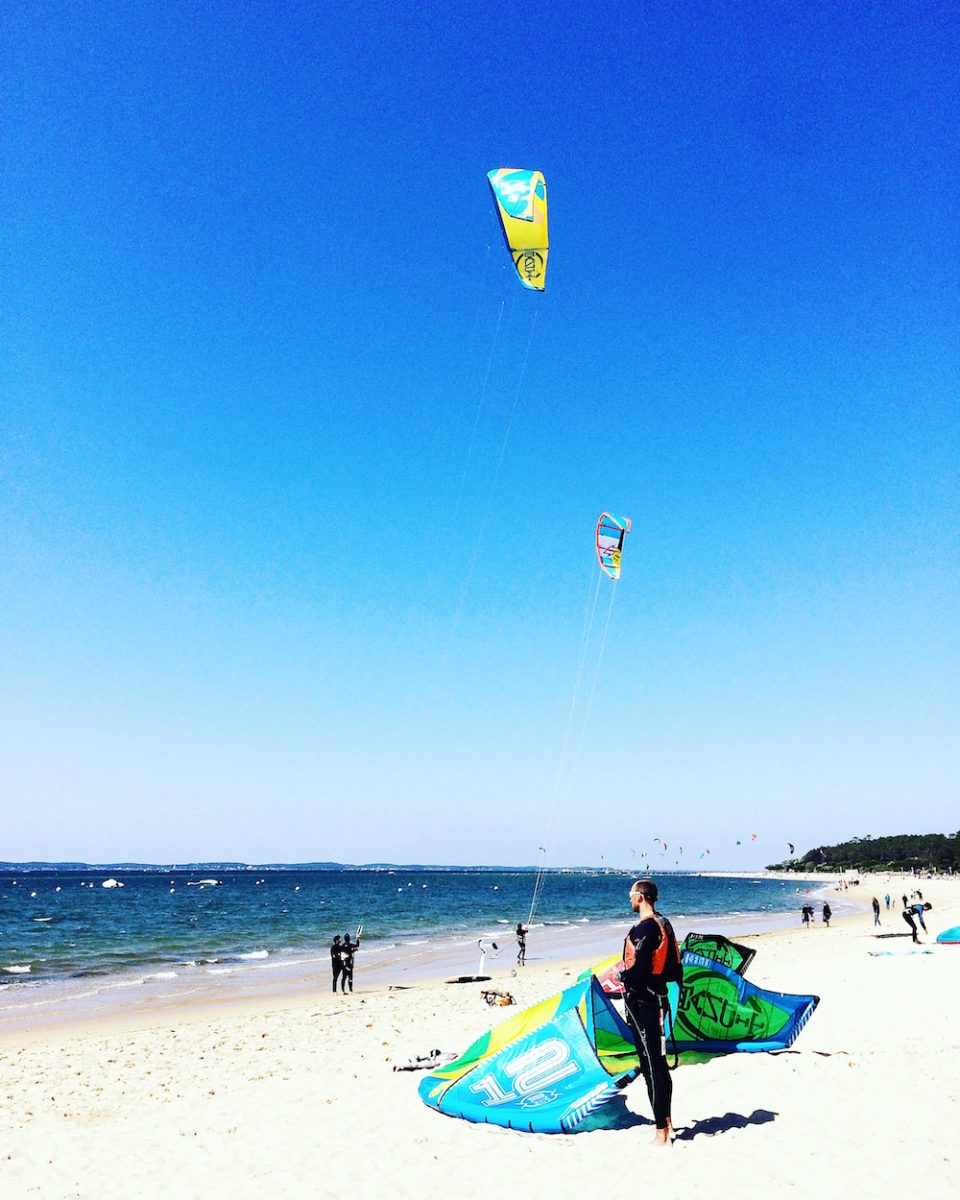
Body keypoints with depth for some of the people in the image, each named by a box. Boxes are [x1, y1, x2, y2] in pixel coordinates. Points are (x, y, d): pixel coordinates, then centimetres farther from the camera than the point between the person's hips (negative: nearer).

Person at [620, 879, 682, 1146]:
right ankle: (667, 1122, 29)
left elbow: (639, 969, -26)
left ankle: (662, 1134, 2)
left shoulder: (643, 929, -20)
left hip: (642, 1001, -10)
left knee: (651, 1066, -3)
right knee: (659, 1063, 18)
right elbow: (672, 965, 16)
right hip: (658, 996, 10)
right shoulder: (664, 924, 9)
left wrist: (622, 975, -6)